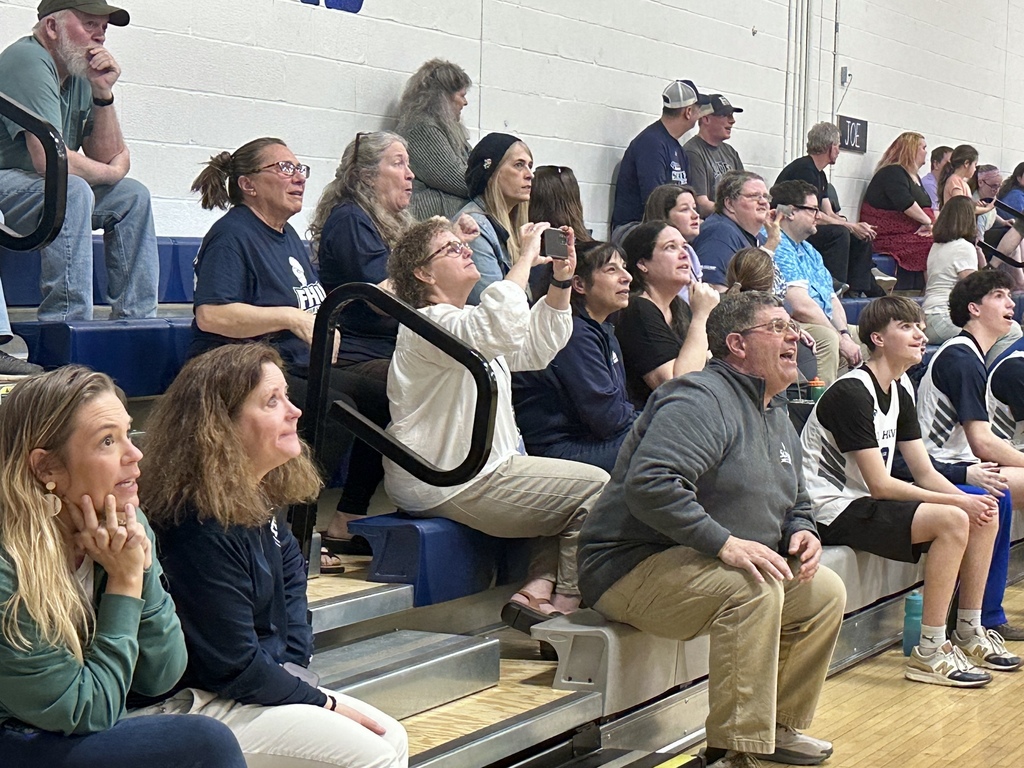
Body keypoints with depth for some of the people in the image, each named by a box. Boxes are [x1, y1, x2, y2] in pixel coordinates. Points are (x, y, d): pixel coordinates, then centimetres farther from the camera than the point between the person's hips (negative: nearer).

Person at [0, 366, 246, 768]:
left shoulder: (128, 524, -4)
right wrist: (124, 581, -17)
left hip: (100, 734, 6)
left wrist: (143, 571, -14)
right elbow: (86, 714, -16)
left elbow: (160, 678, 0)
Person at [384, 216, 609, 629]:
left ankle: (536, 591, -2)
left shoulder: (465, 321, 20)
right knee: (595, 487, -9)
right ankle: (564, 603, -2)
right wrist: (527, 257, -25)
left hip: (482, 472, 11)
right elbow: (499, 328, -35)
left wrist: (561, 280, 11)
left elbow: (536, 348, 23)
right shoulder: (429, 324, -15)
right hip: (451, 486, -11)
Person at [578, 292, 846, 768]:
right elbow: (649, 483, -32)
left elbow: (796, 503, 27)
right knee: (752, 589, -33)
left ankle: (779, 725, 18)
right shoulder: (703, 400, -18)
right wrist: (724, 542, -33)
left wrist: (801, 531, 2)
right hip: (633, 567, -10)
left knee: (826, 592, 3)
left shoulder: (777, 416, 16)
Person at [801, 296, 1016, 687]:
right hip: (835, 511, -10)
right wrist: (958, 502, -20)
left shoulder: (899, 392, 11)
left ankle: (969, 633, 10)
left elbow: (925, 472, 9)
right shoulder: (852, 393, -18)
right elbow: (880, 485, -22)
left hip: (867, 504, 10)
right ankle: (929, 653, -20)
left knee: (985, 514, 2)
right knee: (951, 521, -26)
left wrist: (968, 500, -11)